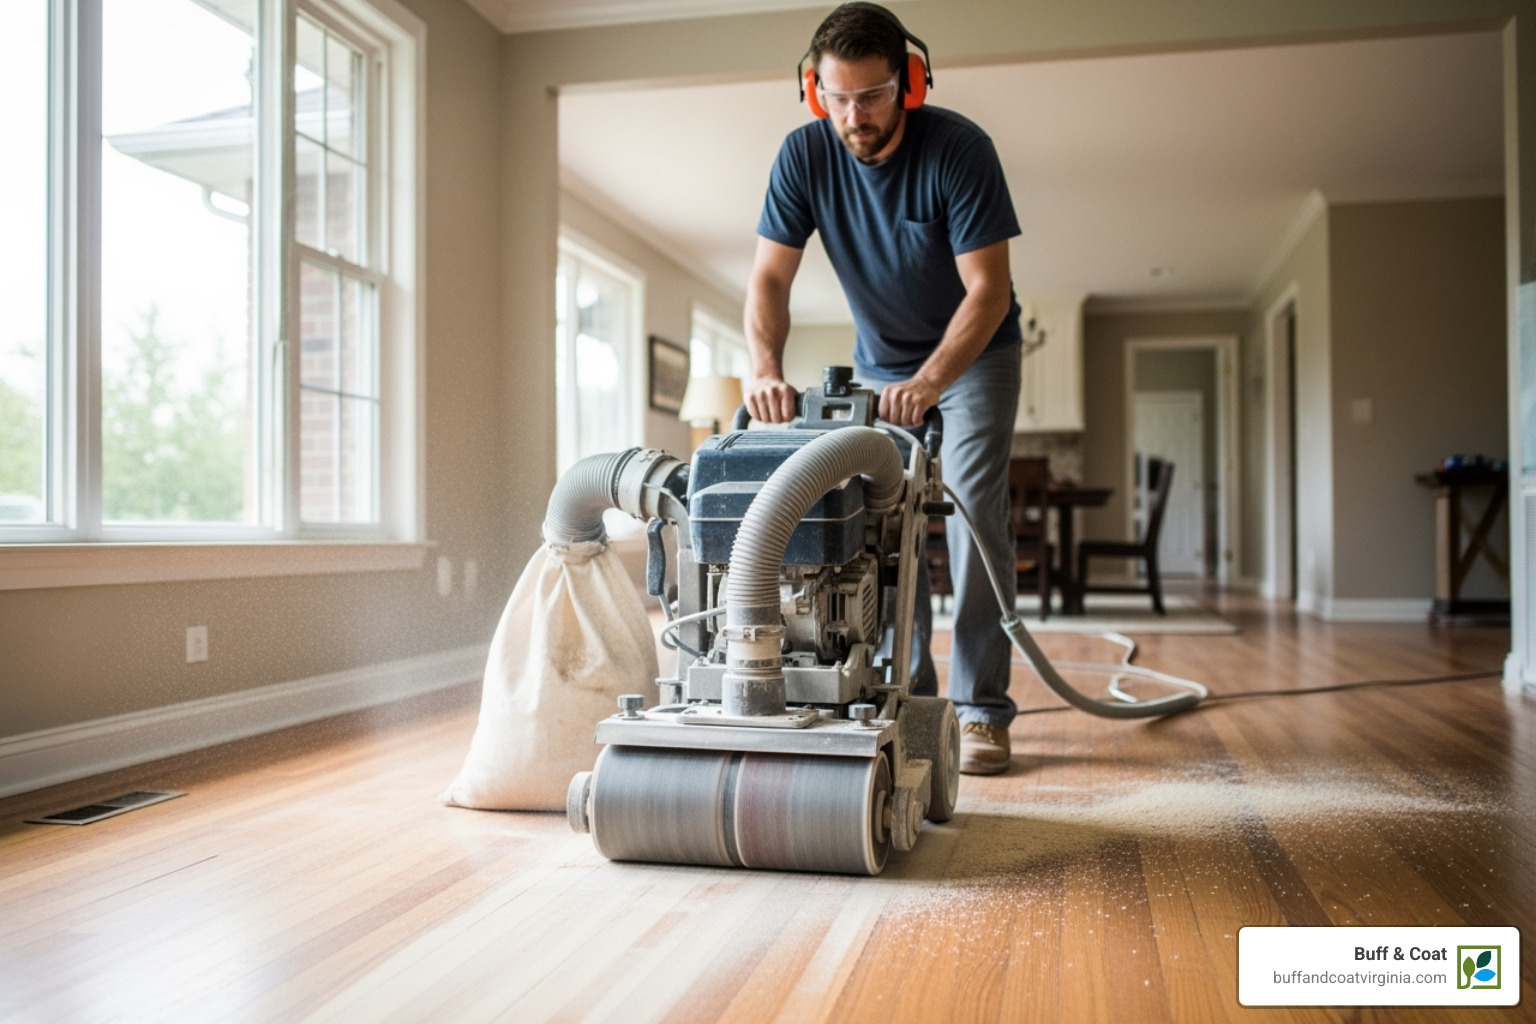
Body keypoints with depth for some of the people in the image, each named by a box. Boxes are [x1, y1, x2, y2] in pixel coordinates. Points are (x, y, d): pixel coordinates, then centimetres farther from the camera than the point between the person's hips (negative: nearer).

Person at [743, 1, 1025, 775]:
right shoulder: (805, 154, -16)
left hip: (973, 354, -3)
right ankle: (908, 700, 9)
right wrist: (765, 367, -37)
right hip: (880, 361, 4)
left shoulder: (959, 149, -26)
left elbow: (987, 289, -28)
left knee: (975, 517, -12)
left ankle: (981, 711, -8)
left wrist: (929, 382, -43)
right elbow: (770, 278, -18)